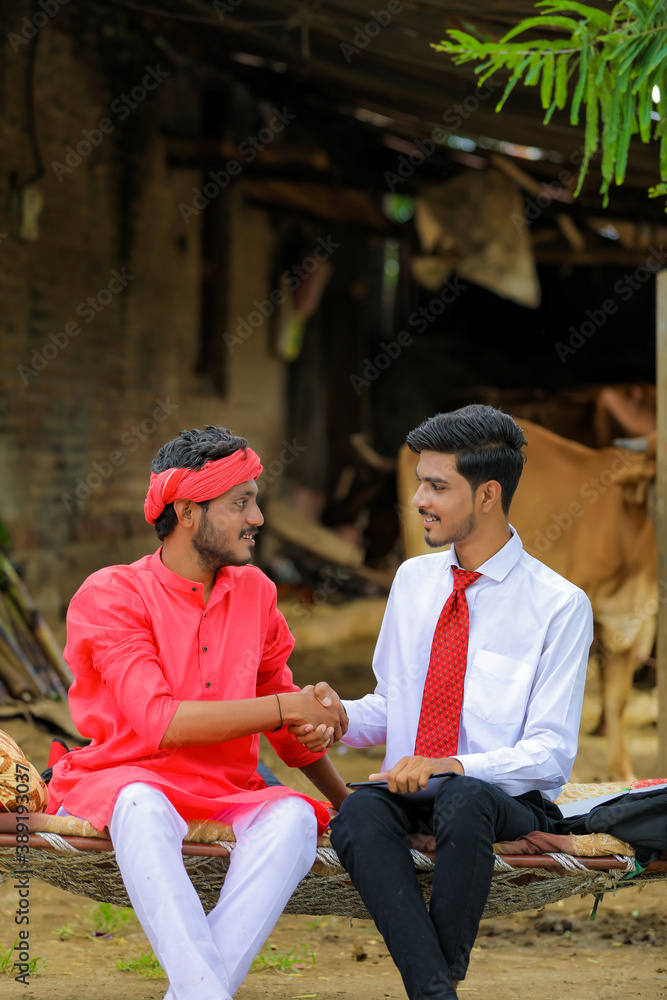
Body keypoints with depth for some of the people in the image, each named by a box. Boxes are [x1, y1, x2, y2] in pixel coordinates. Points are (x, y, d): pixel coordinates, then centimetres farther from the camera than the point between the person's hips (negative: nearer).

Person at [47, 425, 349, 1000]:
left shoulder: (255, 592, 13)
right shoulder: (110, 596, -5)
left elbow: (287, 722, 26)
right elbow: (160, 722, -18)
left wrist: (346, 801, 24)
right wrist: (287, 707, -15)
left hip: (224, 799, 4)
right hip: (116, 786, -4)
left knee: (293, 817, -30)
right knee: (143, 805, -40)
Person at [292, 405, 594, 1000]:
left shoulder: (560, 605, -3)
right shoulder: (414, 579, 14)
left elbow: (551, 754, -8)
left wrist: (452, 766, -23)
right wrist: (341, 716, -1)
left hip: (509, 801, -4)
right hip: (407, 791, 4)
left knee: (462, 800, -39)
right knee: (359, 813, -31)